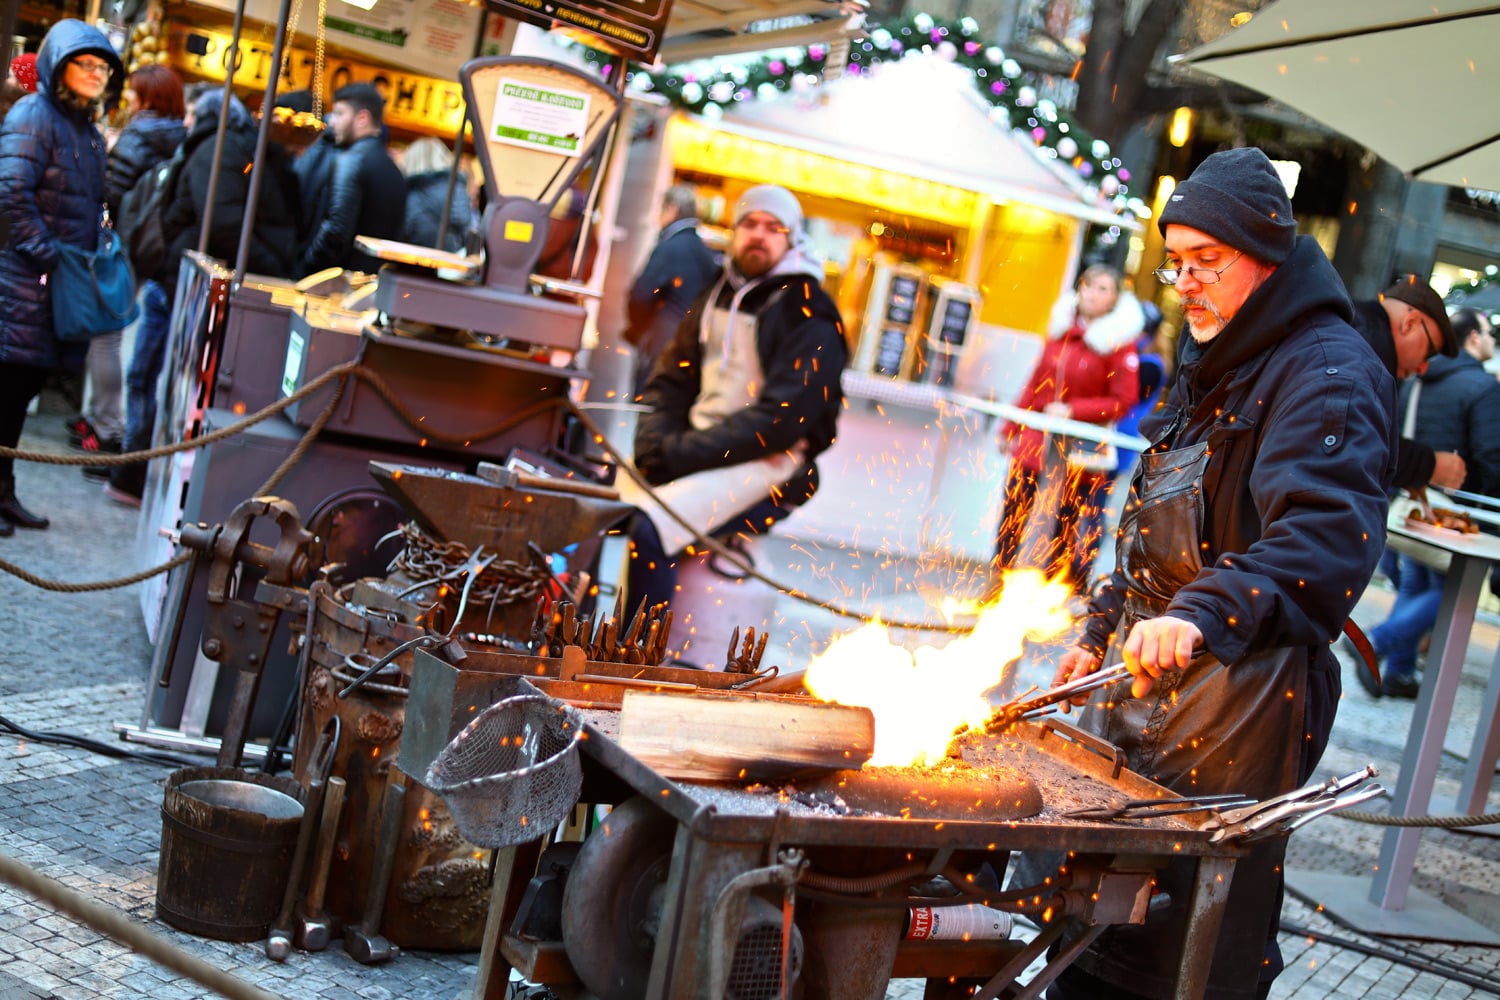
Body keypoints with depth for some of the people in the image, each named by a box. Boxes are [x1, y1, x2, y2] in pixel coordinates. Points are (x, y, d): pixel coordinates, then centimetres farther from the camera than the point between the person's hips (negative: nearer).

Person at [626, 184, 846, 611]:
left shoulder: (810, 317, -6)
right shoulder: (714, 300, 15)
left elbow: (780, 419, -16)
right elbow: (669, 385, 12)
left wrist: (681, 453, -18)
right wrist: (656, 446, -9)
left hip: (763, 470, -7)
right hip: (691, 455, 7)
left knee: (649, 531, -31)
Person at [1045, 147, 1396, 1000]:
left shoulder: (1330, 372, -14)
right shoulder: (1216, 366, 17)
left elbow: (1324, 539, -31)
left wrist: (1203, 617, -44)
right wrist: (1104, 632, 24)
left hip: (1243, 697, -9)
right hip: (1145, 674, 9)